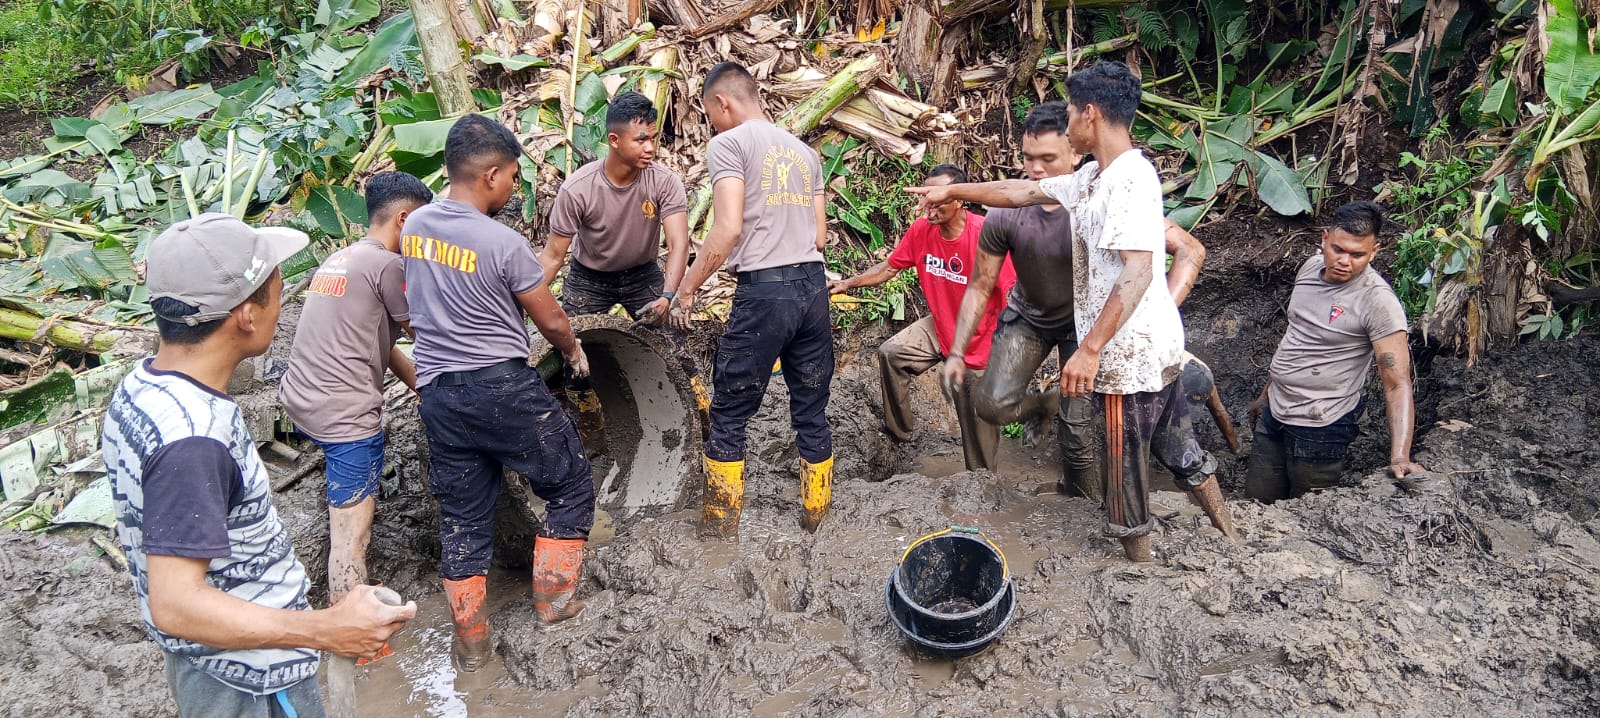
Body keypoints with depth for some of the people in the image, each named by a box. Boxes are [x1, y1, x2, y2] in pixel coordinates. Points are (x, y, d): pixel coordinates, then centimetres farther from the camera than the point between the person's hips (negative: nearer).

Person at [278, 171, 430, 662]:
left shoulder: (339, 259, 18)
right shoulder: (388, 264, -11)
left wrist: (421, 382, 19)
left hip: (300, 399, 10)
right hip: (346, 413, -10)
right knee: (352, 529, -6)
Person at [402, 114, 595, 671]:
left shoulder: (414, 227, 3)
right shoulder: (503, 243, -16)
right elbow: (550, 320, -6)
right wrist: (574, 350, 15)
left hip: (437, 391, 7)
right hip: (502, 385, -6)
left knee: (461, 514, 15)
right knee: (570, 484, 15)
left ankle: (470, 639, 22)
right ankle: (553, 595, 20)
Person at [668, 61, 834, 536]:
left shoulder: (729, 143, -3)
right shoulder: (804, 151, 18)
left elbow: (728, 228, -14)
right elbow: (820, 234, 17)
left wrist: (686, 290, -7)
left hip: (764, 291, -6)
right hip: (814, 286, 7)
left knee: (729, 415, 5)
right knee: (811, 413, 13)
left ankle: (720, 529, 11)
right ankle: (816, 521, 21)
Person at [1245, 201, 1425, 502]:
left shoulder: (1378, 301, -21)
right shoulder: (1311, 266, 0)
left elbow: (1398, 384, -24)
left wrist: (1400, 458, -34)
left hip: (1321, 429, -6)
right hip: (1274, 414, 6)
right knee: (1258, 503, 14)